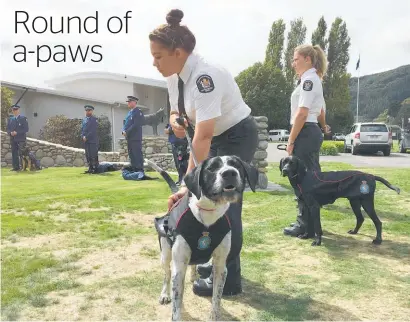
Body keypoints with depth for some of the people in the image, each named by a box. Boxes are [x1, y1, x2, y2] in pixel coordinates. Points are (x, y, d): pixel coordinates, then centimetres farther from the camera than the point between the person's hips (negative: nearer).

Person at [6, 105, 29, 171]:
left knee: (21, 153, -9)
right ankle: (15, 167, 7)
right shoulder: (10, 119, 17)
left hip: (21, 139, -5)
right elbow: (8, 129, 16)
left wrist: (17, 132, -14)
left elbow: (26, 129, -6)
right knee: (14, 154, 3)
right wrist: (10, 133, -7)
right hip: (13, 139, 5)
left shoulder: (23, 118, 2)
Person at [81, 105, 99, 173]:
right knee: (88, 155, 7)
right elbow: (82, 129, 16)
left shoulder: (94, 119, -4)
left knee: (93, 155, -7)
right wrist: (83, 136, -2)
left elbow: (93, 130, -12)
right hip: (86, 140, 6)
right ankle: (90, 168, 13)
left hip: (93, 140, -6)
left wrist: (86, 137, -15)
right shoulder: (84, 119, 16)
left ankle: (95, 168, -3)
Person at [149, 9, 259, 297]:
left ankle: (228, 278, 6)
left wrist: (188, 184, -39)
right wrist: (175, 121, -17)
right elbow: (178, 110, 9)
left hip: (238, 136, -9)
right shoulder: (174, 76, -7)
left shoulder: (204, 77, -34)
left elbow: (203, 136, -38)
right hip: (217, 137, 9)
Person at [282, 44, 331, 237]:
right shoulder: (313, 79, 20)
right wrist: (323, 126, 47)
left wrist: (291, 140, -17)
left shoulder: (309, 79, -12)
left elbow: (302, 113, -19)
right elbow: (320, 109, 31)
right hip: (312, 132, 11)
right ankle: (308, 222, 21)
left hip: (305, 133, -11)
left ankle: (306, 226, 0)